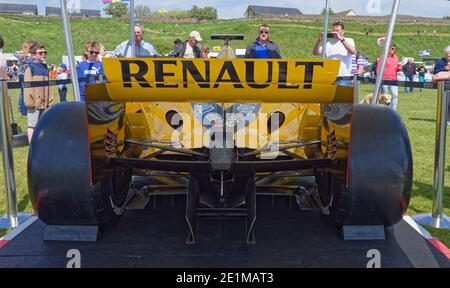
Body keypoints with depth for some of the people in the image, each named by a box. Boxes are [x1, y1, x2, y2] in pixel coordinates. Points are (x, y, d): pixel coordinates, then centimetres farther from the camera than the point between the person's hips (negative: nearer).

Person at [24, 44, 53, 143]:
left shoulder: (45, 67, 15)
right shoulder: (30, 67, -6)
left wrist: (49, 99, 14)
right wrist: (29, 101, -15)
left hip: (44, 102, 7)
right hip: (35, 102, -7)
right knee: (32, 124, -1)